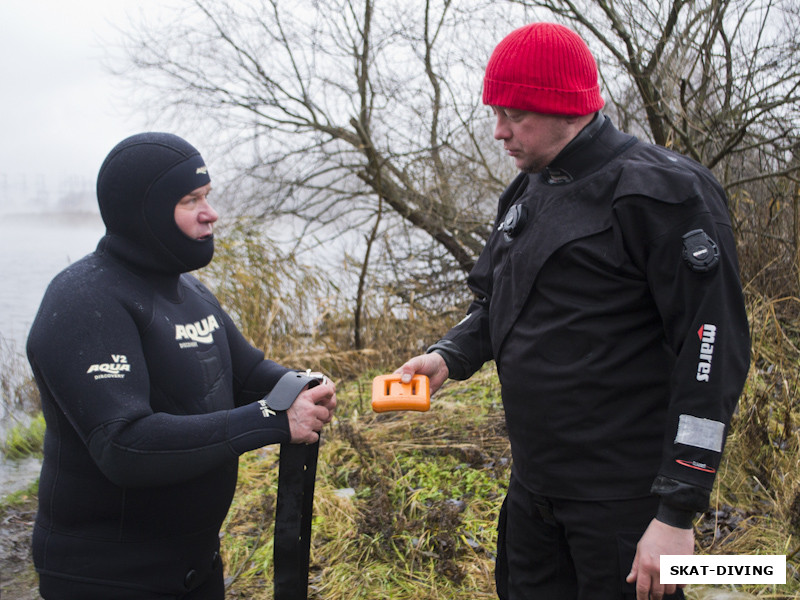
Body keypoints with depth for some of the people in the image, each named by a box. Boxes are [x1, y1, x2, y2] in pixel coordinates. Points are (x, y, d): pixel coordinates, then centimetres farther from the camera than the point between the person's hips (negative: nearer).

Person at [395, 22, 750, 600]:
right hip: (532, 482, 8)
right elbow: (494, 303, 21)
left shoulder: (663, 191, -15)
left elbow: (714, 351, -19)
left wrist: (678, 511, -21)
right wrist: (448, 356, -1)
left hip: (623, 501, -8)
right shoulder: (526, 193, 10)